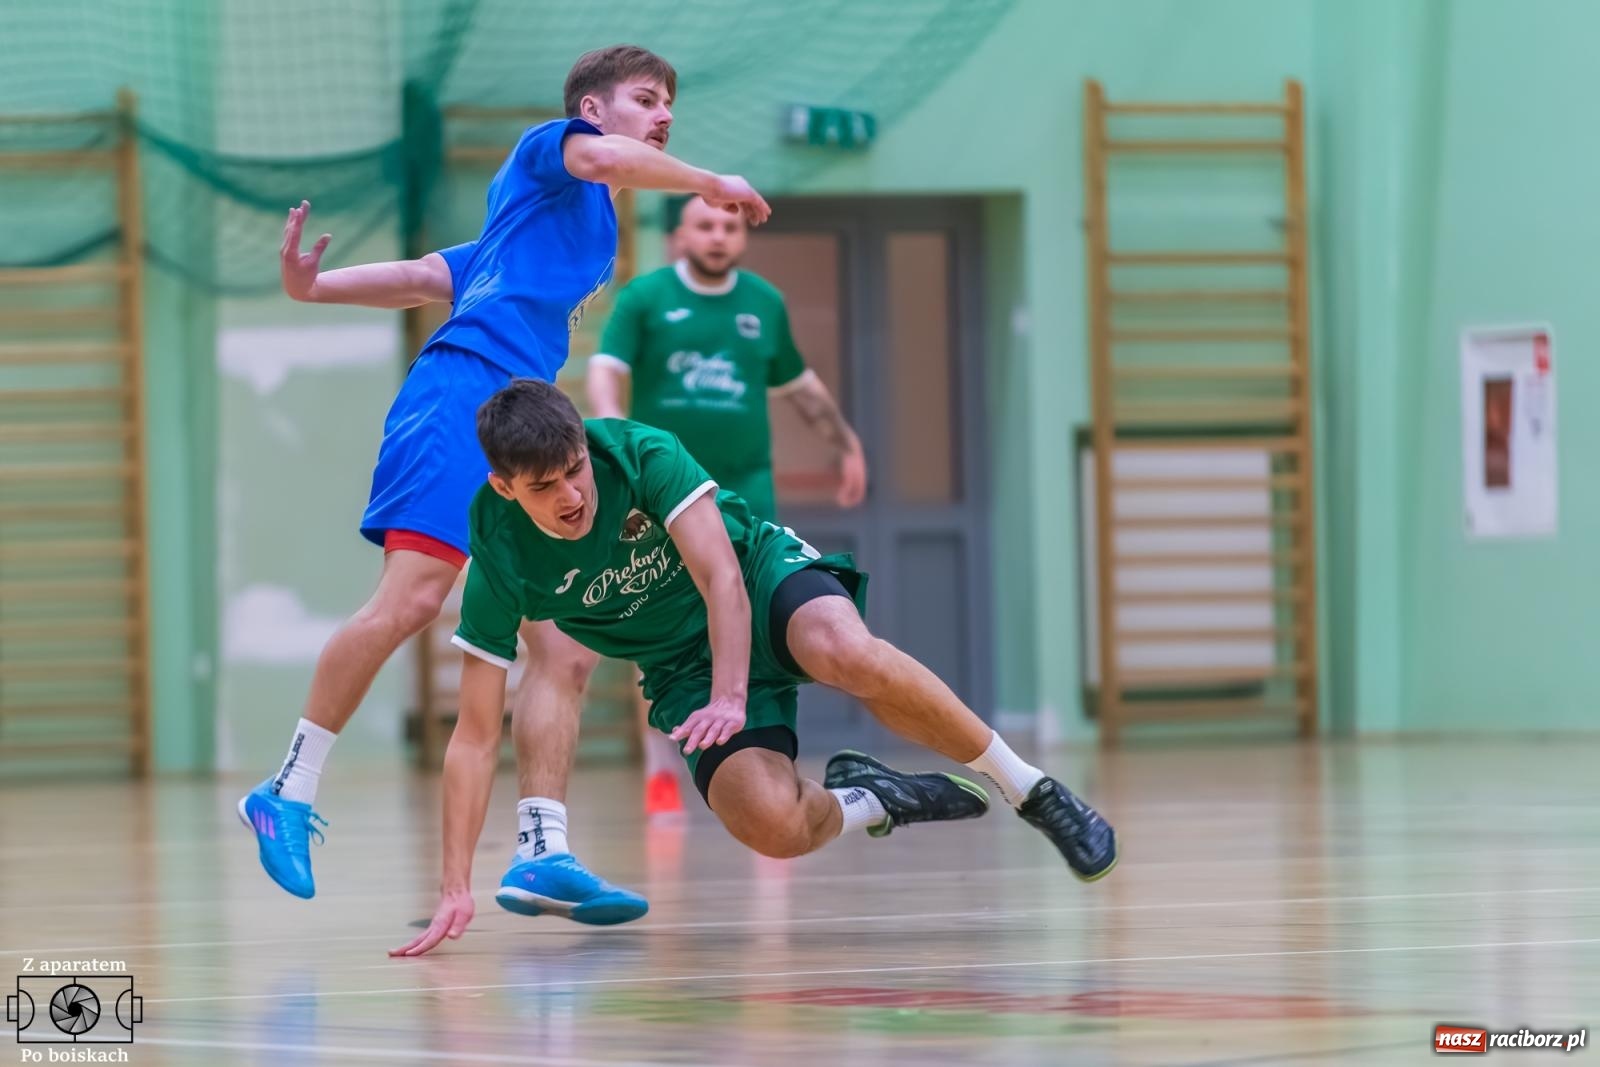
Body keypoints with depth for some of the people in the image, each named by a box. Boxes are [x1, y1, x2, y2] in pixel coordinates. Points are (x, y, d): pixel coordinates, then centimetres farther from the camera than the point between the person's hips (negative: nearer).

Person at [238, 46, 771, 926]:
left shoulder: (594, 244, 32)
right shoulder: (545, 152, 11)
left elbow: (427, 276, 29)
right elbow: (608, 159, -15)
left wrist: (314, 288, 17)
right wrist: (712, 184, -4)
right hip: (460, 393, -9)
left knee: (567, 652, -3)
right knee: (412, 596, -22)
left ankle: (540, 854, -7)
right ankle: (291, 792, -11)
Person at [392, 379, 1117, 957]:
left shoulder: (640, 453, -22)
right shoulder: (501, 563, -18)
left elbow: (720, 575, -26)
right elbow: (476, 736, -17)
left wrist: (730, 699, -41)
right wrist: (456, 889, -23)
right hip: (683, 665, 1)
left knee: (847, 655, -38)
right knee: (773, 825, -28)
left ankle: (1030, 789, -20)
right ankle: (871, 801, 7)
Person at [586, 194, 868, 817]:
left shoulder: (765, 303, 10)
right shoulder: (644, 298, -1)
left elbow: (802, 386, 24)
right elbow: (604, 370, -12)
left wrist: (847, 445, 26)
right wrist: (609, 421, -31)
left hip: (743, 487, 2)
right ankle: (661, 773, 12)